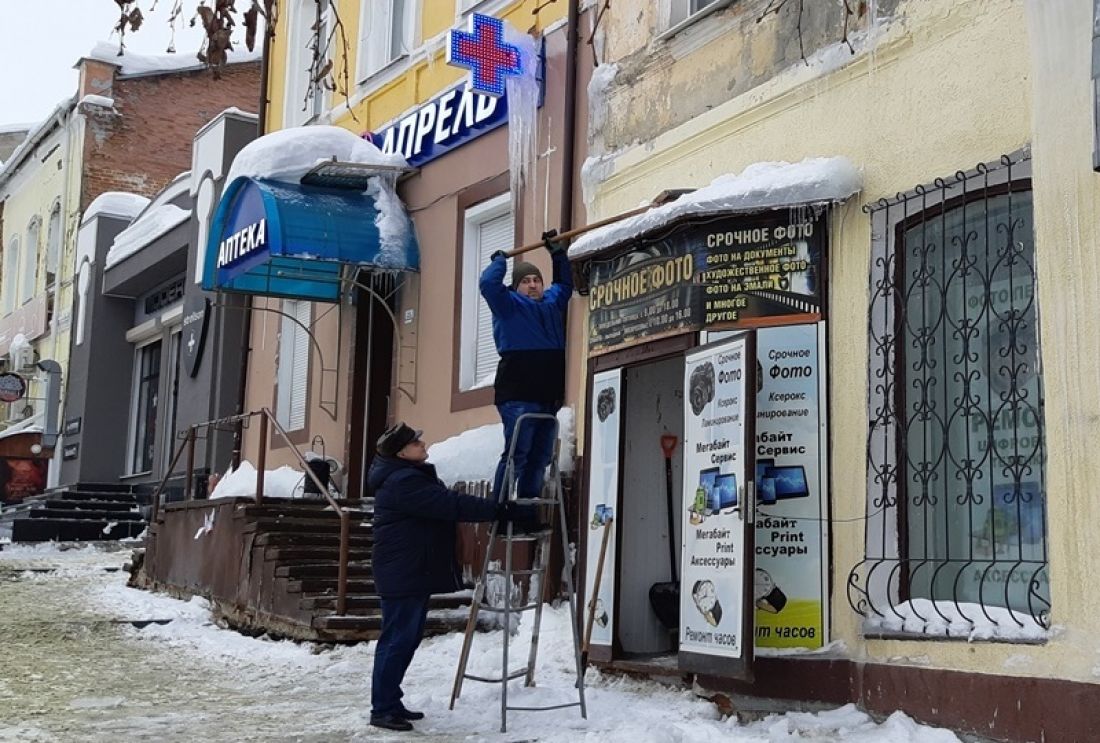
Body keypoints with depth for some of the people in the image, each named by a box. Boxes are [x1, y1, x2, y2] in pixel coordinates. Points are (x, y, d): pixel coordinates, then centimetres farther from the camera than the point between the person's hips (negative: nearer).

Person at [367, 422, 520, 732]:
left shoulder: (412, 476, 16)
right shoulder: (403, 482, -20)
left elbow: (442, 505, 19)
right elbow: (450, 505, -25)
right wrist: (497, 509, -24)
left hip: (413, 572, 11)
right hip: (401, 574, -11)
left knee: (408, 638, 15)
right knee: (397, 640, -7)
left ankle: (391, 703, 23)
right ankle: (382, 709, -1)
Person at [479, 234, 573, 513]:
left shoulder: (552, 303, 22)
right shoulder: (509, 305, 4)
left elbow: (565, 284, 40)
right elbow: (488, 283, -12)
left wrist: (558, 253, 33)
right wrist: (500, 260, 5)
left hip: (548, 398, 7)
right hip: (517, 397, -7)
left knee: (540, 457, 7)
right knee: (516, 454, -13)